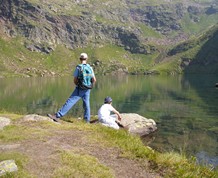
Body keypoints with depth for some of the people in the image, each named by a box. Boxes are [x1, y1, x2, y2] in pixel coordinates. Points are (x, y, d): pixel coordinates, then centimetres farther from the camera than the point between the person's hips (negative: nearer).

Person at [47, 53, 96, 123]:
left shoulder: (78, 67, -10)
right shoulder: (90, 68, 2)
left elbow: (75, 80, -8)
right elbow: (94, 80, 4)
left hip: (79, 89, -4)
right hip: (87, 90, 5)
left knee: (69, 102, -10)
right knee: (86, 104, 15)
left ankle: (57, 116, -14)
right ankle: (87, 120, 18)